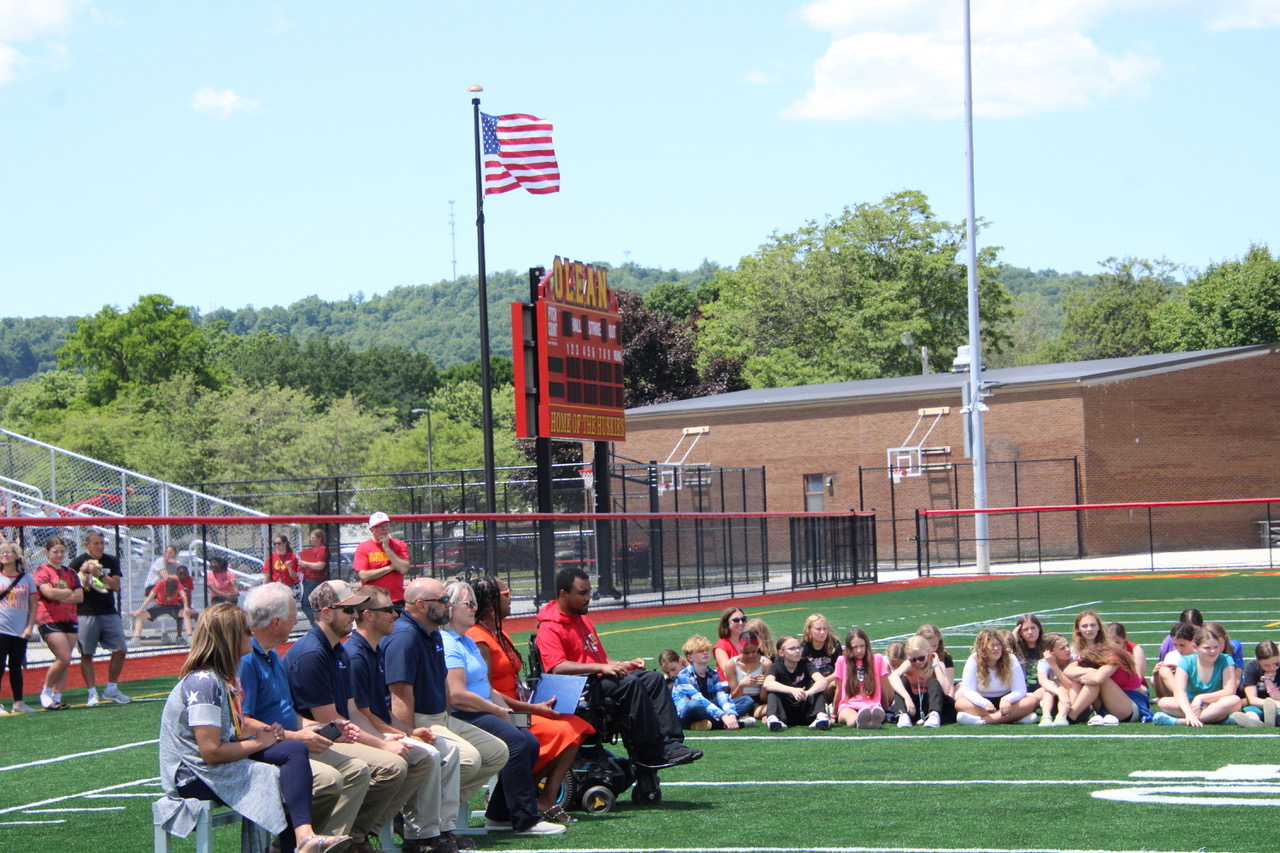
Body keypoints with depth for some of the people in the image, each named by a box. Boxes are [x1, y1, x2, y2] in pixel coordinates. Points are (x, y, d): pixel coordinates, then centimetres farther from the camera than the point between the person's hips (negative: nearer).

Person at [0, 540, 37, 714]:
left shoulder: (27, 578, 5)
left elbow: (33, 605, 6)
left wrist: (29, 627, -2)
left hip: (20, 632, 2)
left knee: (16, 667, 10)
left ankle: (18, 702, 17)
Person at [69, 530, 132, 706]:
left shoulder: (111, 561, 10)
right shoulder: (79, 562, 0)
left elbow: (116, 586, 0)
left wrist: (100, 574, -13)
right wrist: (83, 571, -18)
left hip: (109, 613, 4)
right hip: (86, 614, -4)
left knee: (120, 650, 1)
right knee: (86, 654, -4)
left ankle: (111, 689, 14)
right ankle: (92, 693, 1)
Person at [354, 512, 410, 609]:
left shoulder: (400, 545, 8)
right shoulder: (363, 547, 3)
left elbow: (404, 569, -7)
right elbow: (364, 576, -8)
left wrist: (387, 548, -7)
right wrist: (391, 567, -6)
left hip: (398, 601, 1)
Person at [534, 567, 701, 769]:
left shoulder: (584, 621, 24)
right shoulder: (549, 628, -7)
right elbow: (557, 667, -22)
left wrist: (624, 665, 8)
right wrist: (602, 668, -28)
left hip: (599, 679, 10)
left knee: (654, 679, -7)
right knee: (630, 683, -30)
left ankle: (671, 745, -20)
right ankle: (648, 754, -27)